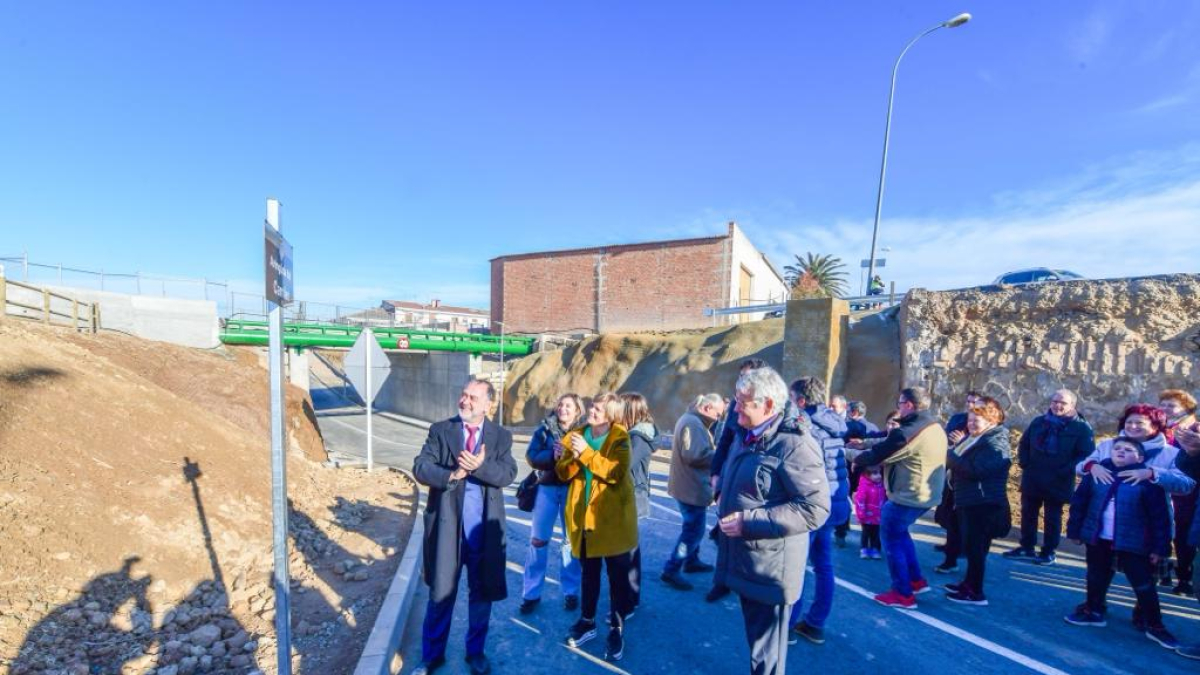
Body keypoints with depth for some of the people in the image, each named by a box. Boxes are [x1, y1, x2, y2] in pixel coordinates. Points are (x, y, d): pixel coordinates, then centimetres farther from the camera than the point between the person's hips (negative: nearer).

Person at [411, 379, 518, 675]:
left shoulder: (501, 436, -1)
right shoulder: (440, 430, -2)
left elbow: (508, 474, -12)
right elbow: (420, 467, -10)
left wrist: (480, 466, -29)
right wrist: (452, 475, -25)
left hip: (484, 529, 1)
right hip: (446, 525, -1)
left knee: (482, 594, 16)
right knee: (440, 594, 14)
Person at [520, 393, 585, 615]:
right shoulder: (545, 428, 1)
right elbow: (532, 456, -7)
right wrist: (553, 455, -22)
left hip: (572, 489, -1)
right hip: (547, 487, 1)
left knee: (572, 540, 10)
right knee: (538, 539, 6)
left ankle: (570, 592, 26)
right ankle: (531, 593, 21)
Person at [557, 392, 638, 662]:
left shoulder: (619, 438, -11)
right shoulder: (576, 436, 3)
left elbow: (616, 472, -25)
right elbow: (562, 472, 0)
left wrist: (586, 452, -26)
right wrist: (574, 458, -20)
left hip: (613, 517, -4)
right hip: (584, 516, 4)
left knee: (618, 575, 8)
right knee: (589, 572, 19)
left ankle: (616, 629, 24)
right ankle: (587, 621, 36)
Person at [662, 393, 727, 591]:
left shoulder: (693, 420, 14)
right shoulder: (693, 423, -22)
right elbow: (696, 455, -29)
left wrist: (716, 453, 3)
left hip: (691, 485, 11)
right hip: (692, 487, -11)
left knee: (694, 527, 22)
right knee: (694, 529, -3)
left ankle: (691, 561, 36)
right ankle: (671, 571, 5)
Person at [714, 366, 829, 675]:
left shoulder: (793, 444, -21)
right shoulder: (744, 437, 9)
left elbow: (815, 508, -26)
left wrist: (749, 521, -27)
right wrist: (723, 499, 9)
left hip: (770, 568, -8)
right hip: (743, 561, 8)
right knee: (755, 638, 26)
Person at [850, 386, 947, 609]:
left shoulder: (907, 433, -24)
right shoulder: (935, 427, 7)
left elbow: (876, 456, -16)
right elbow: (888, 444, 13)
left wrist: (856, 458, 1)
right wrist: (864, 444, 14)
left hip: (908, 496, -9)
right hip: (926, 494, 9)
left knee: (891, 539, 5)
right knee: (899, 533, 25)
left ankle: (903, 593, 12)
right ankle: (916, 579, 31)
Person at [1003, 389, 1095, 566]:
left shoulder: (1082, 427, -7)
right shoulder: (1038, 422, 6)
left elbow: (1086, 454, -12)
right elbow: (1024, 444, 14)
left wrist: (1065, 471, -18)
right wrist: (1024, 463, 1)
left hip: (1058, 482, -4)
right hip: (1032, 479, 4)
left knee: (1052, 517, 8)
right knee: (1028, 514, 12)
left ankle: (1048, 552, 21)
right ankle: (1027, 547, 24)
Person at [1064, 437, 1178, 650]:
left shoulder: (1146, 480, -9)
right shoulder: (1097, 473, -2)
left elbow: (1159, 516, -6)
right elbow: (1079, 502, 3)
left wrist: (1159, 547, -7)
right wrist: (1075, 529, 4)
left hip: (1131, 543, -3)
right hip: (1098, 539, 3)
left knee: (1143, 585, 5)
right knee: (1096, 578, 17)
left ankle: (1155, 626, 23)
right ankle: (1093, 611, 33)